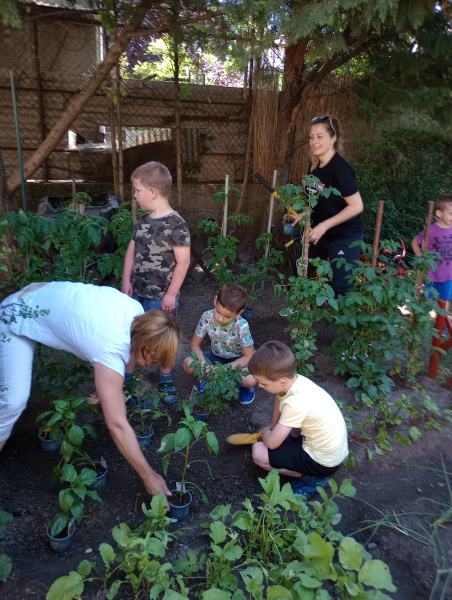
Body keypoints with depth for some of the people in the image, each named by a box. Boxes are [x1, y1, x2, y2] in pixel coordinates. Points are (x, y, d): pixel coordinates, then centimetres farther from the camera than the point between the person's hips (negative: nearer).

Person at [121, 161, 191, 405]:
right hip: (137, 293, 6)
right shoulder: (143, 221, 5)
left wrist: (171, 293, -14)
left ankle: (165, 380, 33)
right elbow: (131, 251, 11)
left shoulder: (175, 224, -16)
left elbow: (183, 261, -16)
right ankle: (126, 379, 30)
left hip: (161, 297, -6)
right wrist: (126, 282, 3)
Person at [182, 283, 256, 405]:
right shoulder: (207, 317, -21)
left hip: (238, 360, -3)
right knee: (188, 365, -23)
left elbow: (248, 356, -24)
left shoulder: (241, 326, -29)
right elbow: (194, 344, -10)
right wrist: (203, 365, -29)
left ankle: (243, 385, 3)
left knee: (250, 380, -34)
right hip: (216, 357, 3)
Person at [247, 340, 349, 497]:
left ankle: (312, 478, -2)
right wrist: (273, 427, 12)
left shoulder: (296, 404, -33)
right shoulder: (293, 379, -12)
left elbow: (271, 443, -23)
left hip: (324, 463, -8)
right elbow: (280, 398, 13)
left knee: (258, 452, -12)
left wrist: (266, 431, -2)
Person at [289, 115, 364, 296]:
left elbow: (356, 206, -24)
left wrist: (324, 225, -25)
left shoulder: (340, 168, -21)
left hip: (345, 238, -8)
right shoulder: (314, 166, 3)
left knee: (340, 288, -5)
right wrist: (302, 215, 4)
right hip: (320, 234, 9)